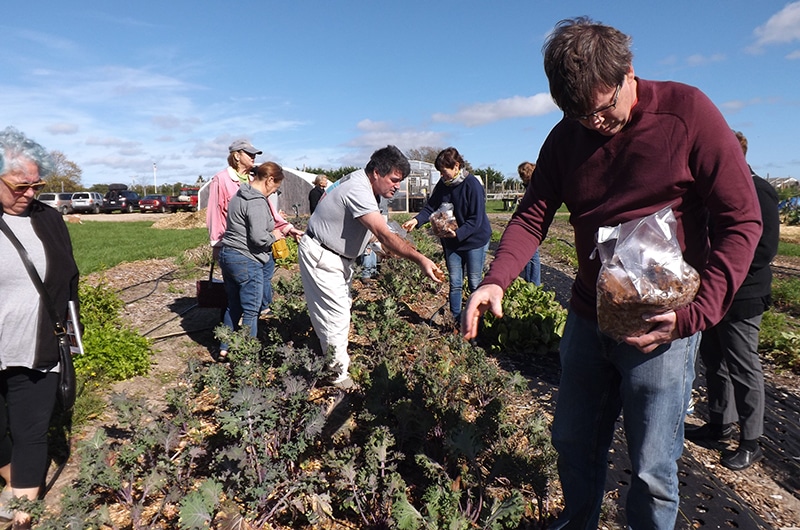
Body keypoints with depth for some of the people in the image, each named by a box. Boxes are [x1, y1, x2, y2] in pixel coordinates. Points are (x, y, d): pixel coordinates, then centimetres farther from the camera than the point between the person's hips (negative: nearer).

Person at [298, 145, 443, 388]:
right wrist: (420, 259, -47)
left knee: (341, 308, 17)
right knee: (336, 315, -7)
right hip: (320, 258, -10)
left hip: (338, 256, 10)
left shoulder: (360, 181, 1)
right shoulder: (358, 192, -30)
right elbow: (385, 235, -41)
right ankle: (339, 376, 5)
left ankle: (338, 359, 33)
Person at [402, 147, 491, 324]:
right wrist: (417, 219, -17)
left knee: (475, 284, 5)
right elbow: (431, 207, 1)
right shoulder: (442, 185, -2)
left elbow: (476, 219, -21)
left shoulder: (472, 184, -20)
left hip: (475, 240, -5)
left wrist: (458, 233, -30)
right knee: (455, 283, 10)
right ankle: (455, 320, 20)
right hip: (452, 242, 5)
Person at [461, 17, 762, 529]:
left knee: (652, 470, 6)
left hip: (661, 327, -4)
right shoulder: (566, 137, 2)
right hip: (588, 318, 4)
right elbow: (532, 217, -4)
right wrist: (495, 281, -23)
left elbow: (742, 220, -10)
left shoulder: (688, 112, -10)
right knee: (573, 441, 18)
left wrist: (698, 313, -19)